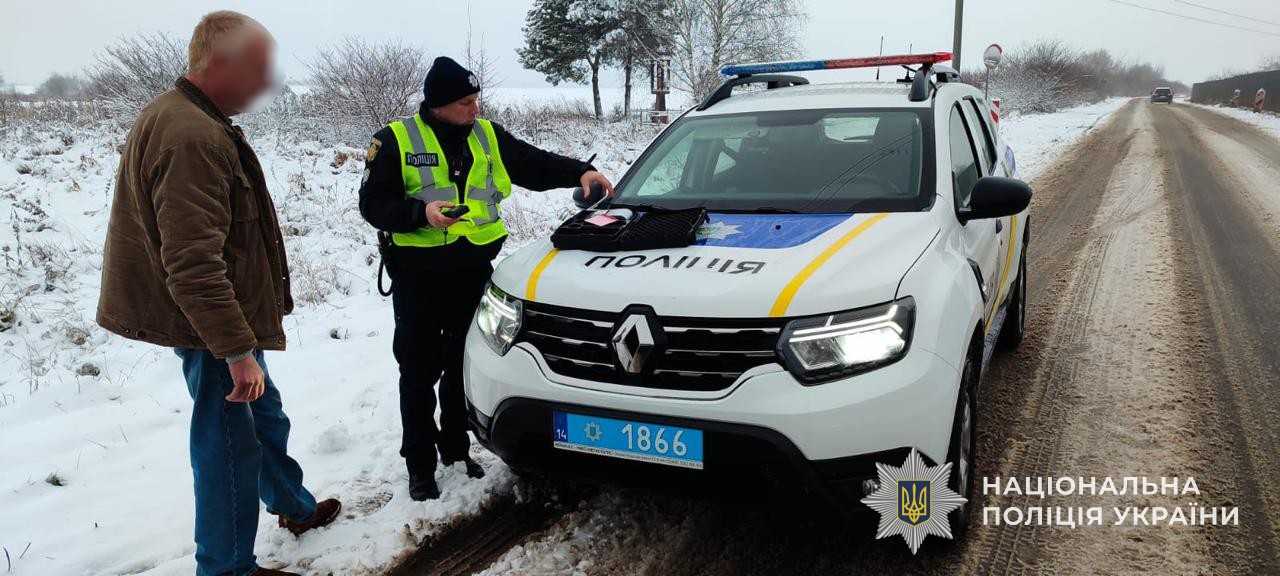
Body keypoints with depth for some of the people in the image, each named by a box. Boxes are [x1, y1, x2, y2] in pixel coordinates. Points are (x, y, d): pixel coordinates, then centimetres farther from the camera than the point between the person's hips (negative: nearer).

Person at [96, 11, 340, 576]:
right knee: (230, 441, 2)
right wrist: (238, 351, -27)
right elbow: (192, 263, -30)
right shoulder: (192, 137, -25)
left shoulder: (175, 116, 10)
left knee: (263, 417, 24)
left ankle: (294, 506, 44)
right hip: (210, 321, -11)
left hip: (217, 316, 11)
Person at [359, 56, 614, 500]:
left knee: (463, 365, 13)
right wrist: (421, 213, -23)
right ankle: (420, 463, 17)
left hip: (475, 268, 4)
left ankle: (456, 447, 29)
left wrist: (579, 172, -2)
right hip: (418, 274, -3)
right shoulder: (396, 140, -5)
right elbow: (373, 204, -8)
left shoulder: (488, 135, 6)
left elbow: (535, 165, 12)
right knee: (419, 371, 4)